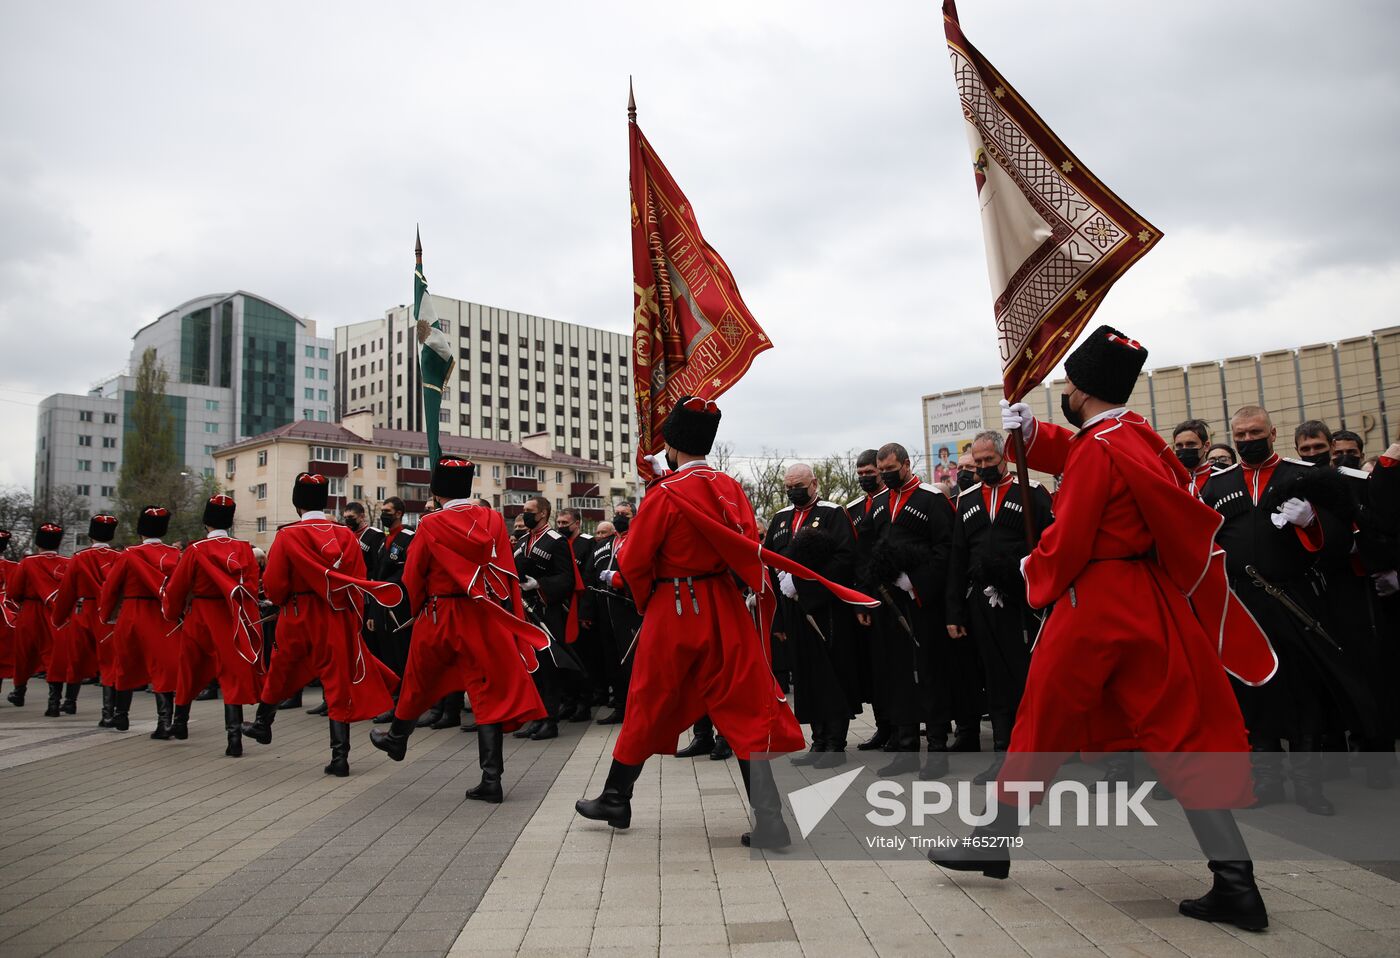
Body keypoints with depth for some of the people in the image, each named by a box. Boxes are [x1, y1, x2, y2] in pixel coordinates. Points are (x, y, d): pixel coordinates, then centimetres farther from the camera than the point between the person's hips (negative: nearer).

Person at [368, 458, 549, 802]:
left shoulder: (431, 524, -7)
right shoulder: (492, 520, -1)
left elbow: (413, 577, -1)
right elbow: (507, 574, 0)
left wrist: (415, 611, 17)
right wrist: (513, 622, 7)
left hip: (441, 618, -1)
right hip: (486, 618, 1)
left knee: (419, 681, 22)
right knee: (491, 691, 1)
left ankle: (396, 739, 48)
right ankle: (491, 780, -1)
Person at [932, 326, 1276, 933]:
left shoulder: (1098, 448, -16)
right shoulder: (1137, 432, 9)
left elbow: (1068, 543, -16)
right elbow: (1072, 456, 25)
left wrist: (1035, 572, 3)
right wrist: (1031, 432, 9)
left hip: (1094, 605, -8)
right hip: (1153, 602, 8)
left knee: (1044, 722, 5)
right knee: (1184, 731, 9)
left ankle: (992, 843, 20)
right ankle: (1235, 883, 8)